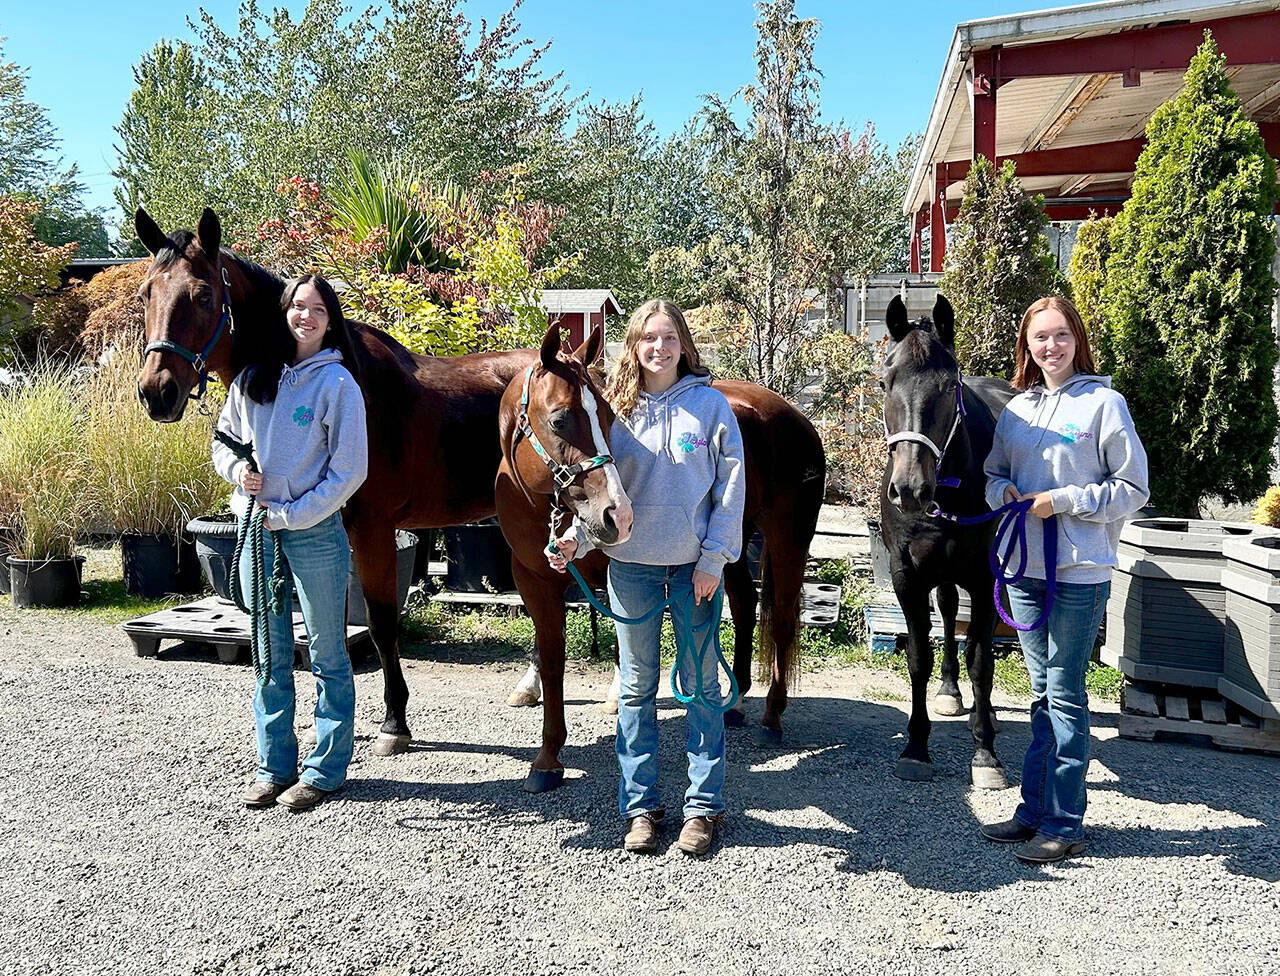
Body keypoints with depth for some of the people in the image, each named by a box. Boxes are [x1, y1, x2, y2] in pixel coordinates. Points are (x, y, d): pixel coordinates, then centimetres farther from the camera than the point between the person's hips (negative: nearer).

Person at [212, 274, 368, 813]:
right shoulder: (252, 377, 6)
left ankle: (325, 769, 17)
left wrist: (290, 515, -13)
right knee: (269, 654, 13)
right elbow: (223, 440, 16)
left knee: (327, 655, 5)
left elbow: (349, 470, -10)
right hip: (255, 529, 5)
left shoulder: (337, 382, -7)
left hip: (314, 531, -4)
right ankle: (274, 767, 25)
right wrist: (237, 468, -6)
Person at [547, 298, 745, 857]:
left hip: (694, 564, -2)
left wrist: (714, 559, -9)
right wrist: (577, 537, -12)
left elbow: (731, 485, -3)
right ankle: (640, 806, 21)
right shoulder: (617, 408, 4)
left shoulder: (710, 403, -2)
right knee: (636, 685, 10)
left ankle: (704, 805, 19)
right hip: (631, 564, 2)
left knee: (700, 684, 6)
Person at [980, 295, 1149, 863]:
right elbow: (994, 472, 19)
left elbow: (1133, 489, -8)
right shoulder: (1017, 408, 10)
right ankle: (1036, 810, 24)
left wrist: (1063, 501, -17)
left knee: (1064, 697, -1)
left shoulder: (1103, 403, -6)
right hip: (1025, 567, 6)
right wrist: (1004, 491, -4)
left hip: (1079, 572, -6)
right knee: (1043, 694, 15)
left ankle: (1064, 824, 9)